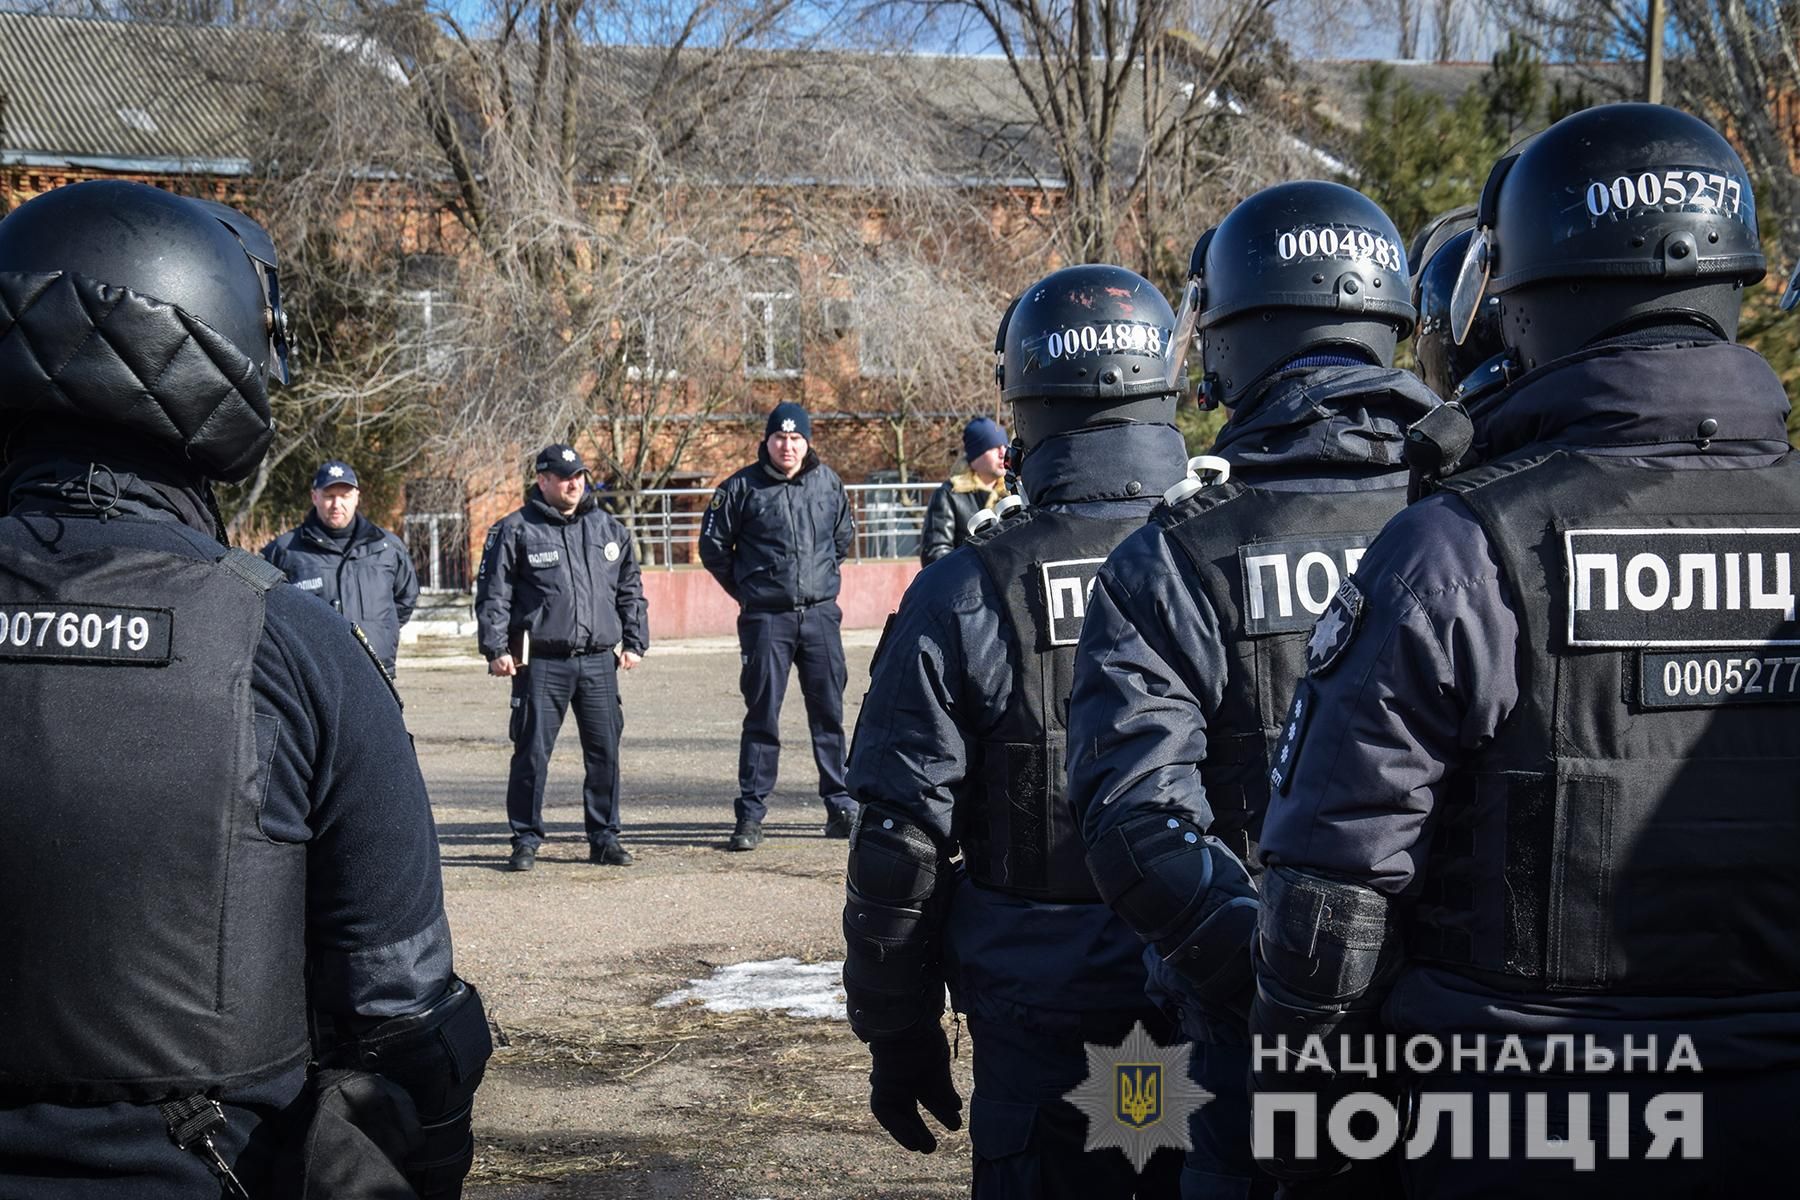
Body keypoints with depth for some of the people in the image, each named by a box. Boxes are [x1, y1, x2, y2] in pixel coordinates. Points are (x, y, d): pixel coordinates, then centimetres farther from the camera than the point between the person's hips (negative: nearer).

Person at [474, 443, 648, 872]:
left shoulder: (609, 529, 13)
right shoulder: (515, 531, 0)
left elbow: (630, 591, 20)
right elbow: (493, 594, 0)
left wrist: (635, 643, 14)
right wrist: (496, 649, -7)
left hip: (599, 662, 4)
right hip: (541, 663, -3)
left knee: (605, 752, 5)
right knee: (532, 752, -2)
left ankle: (605, 837, 15)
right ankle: (526, 840, 9)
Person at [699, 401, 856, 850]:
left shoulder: (828, 482, 6)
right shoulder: (742, 487, -4)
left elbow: (844, 535, 23)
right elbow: (713, 547, 5)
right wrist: (746, 590, 8)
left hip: (821, 615, 3)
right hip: (766, 618, -3)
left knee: (830, 713, 7)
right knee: (762, 716, -1)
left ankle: (841, 807, 15)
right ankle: (750, 815, 4)